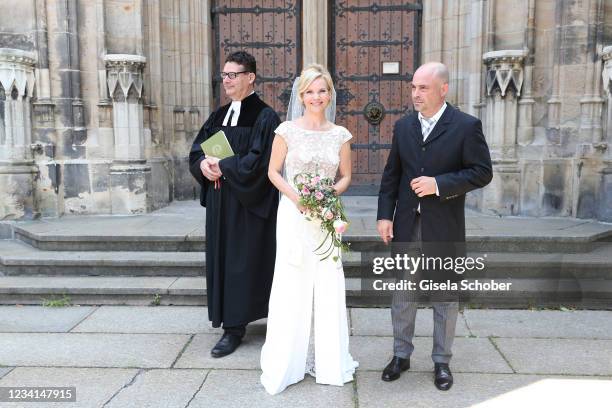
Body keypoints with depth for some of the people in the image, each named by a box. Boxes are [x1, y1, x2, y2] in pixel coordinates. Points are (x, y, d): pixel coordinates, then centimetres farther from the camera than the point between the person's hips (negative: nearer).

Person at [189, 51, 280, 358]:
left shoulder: (265, 117, -9)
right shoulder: (219, 116, 13)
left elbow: (259, 161, -19)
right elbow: (197, 149, 11)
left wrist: (223, 167, -15)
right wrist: (204, 164, -11)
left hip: (248, 204, -7)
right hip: (220, 202, 7)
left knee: (242, 261, -1)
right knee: (222, 258, 12)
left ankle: (235, 327, 8)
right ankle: (230, 316, 26)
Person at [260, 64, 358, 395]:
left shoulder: (340, 134, 4)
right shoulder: (287, 130, -3)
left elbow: (346, 177, 11)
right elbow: (273, 172, 2)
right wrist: (294, 195, -14)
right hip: (294, 213, -2)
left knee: (327, 286, 6)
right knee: (292, 285, 2)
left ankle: (325, 358, 23)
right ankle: (288, 360, 19)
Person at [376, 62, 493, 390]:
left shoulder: (466, 125, -6)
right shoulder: (403, 126, 6)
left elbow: (482, 172, -8)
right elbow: (391, 174, 8)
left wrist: (439, 184, -19)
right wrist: (384, 215, 0)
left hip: (444, 228, -3)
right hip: (406, 225, 4)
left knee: (445, 296, 10)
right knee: (402, 293, 11)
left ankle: (441, 361, 27)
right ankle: (401, 354, 28)